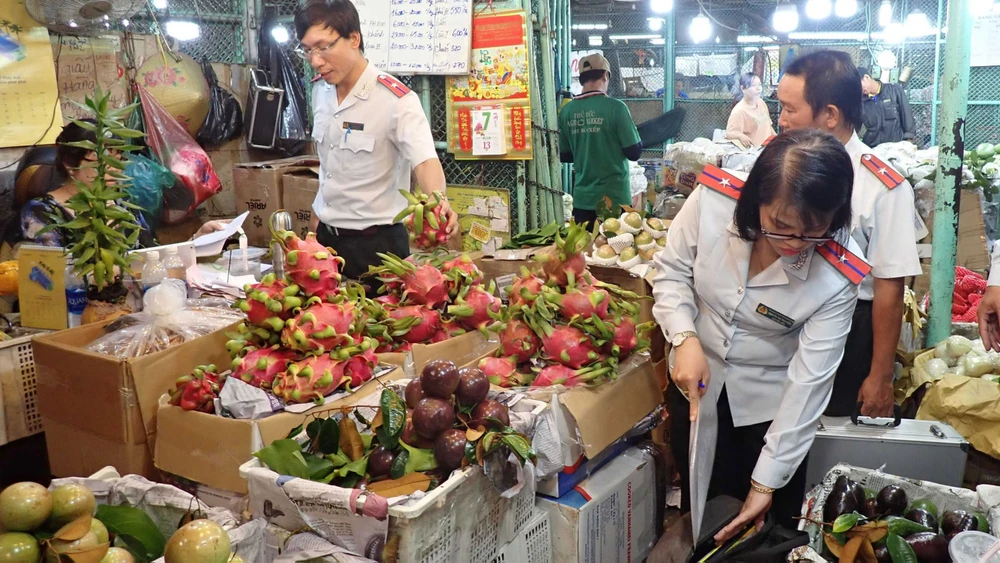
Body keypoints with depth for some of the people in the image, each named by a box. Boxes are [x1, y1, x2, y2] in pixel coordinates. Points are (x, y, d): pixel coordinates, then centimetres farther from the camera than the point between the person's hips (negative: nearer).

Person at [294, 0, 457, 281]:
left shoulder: (396, 99, -20)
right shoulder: (320, 89, 2)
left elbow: (424, 160, -32)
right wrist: (319, 212, 16)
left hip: (375, 242, -6)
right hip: (326, 235, 7)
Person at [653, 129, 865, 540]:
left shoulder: (838, 276, -26)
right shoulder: (712, 200, -25)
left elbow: (809, 380, -21)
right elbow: (672, 271, -7)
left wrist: (767, 483, -17)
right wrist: (685, 337, -25)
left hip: (770, 403, -1)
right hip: (696, 383, 2)